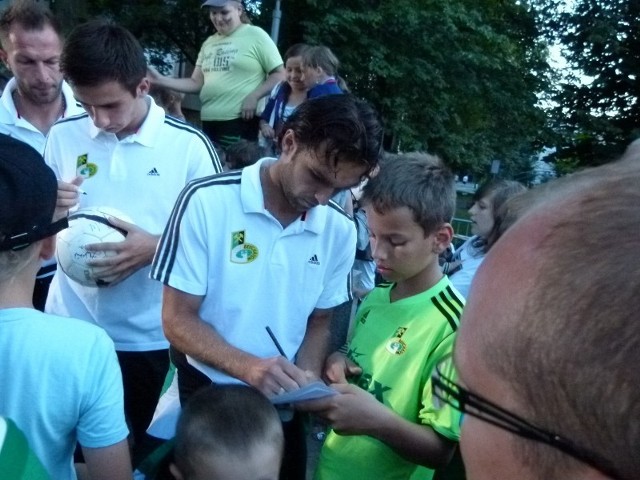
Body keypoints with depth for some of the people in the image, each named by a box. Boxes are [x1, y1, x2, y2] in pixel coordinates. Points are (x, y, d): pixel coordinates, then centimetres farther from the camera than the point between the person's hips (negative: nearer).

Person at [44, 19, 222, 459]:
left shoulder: (189, 145, -10)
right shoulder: (62, 137, -1)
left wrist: (157, 247, -22)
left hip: (148, 335, -2)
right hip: (70, 327, 2)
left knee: (135, 451, 16)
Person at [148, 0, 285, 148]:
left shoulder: (255, 35, 0)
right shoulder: (209, 43, 18)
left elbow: (280, 74, -3)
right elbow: (196, 83, 16)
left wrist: (254, 96, -16)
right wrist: (160, 80, 4)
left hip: (241, 121, -6)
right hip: (209, 122, 6)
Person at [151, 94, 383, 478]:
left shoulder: (340, 230, -7)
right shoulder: (207, 201, -18)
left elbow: (319, 321, 6)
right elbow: (178, 319, -14)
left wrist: (308, 379, -13)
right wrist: (248, 367, -29)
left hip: (281, 407, 3)